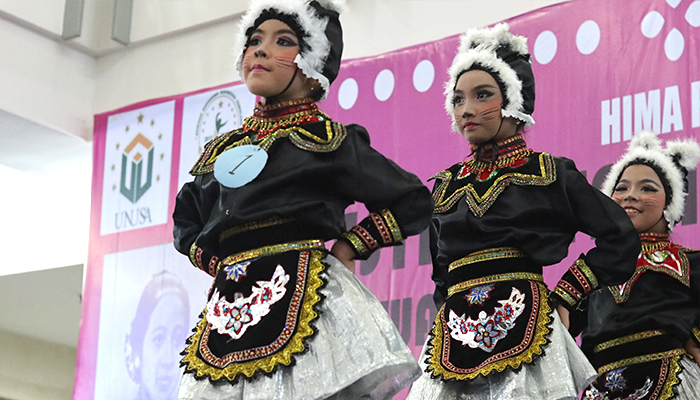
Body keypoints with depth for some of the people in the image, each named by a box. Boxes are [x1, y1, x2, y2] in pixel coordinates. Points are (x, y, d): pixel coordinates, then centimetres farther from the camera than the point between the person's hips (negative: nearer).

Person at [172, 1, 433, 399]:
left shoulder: (330, 142, 6)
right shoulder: (219, 152, 19)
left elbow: (413, 203, 8)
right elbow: (185, 221, 32)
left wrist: (349, 246, 1)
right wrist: (215, 260, 14)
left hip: (304, 298, -5)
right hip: (229, 307, 5)